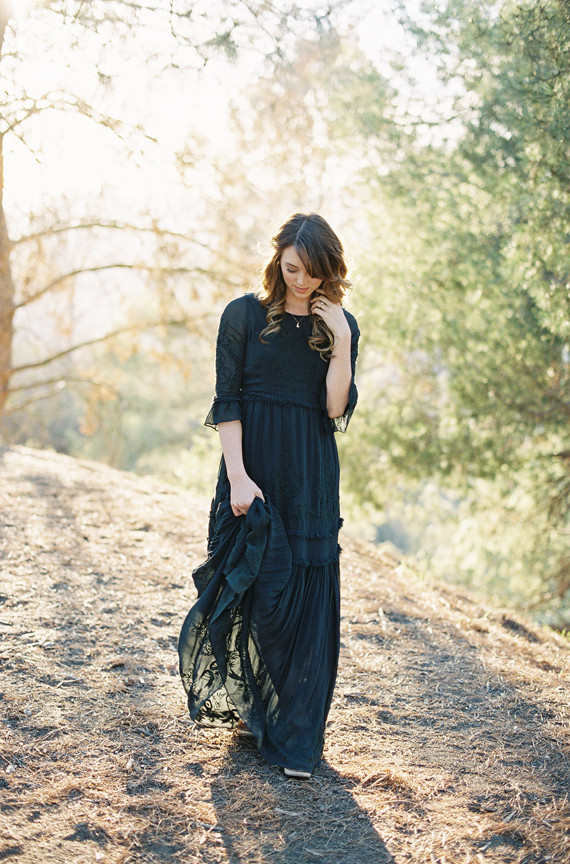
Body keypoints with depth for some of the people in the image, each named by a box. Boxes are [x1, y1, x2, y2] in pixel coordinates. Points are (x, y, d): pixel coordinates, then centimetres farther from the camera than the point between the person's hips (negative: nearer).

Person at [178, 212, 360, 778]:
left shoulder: (340, 326, 5)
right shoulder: (244, 316, 0)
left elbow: (337, 410, -4)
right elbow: (226, 403, -3)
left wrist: (340, 343, -13)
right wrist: (238, 476, -13)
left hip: (311, 477, 1)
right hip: (251, 466, -1)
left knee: (307, 595, -1)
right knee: (250, 589, 4)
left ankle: (296, 736, 7)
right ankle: (247, 704, 27)